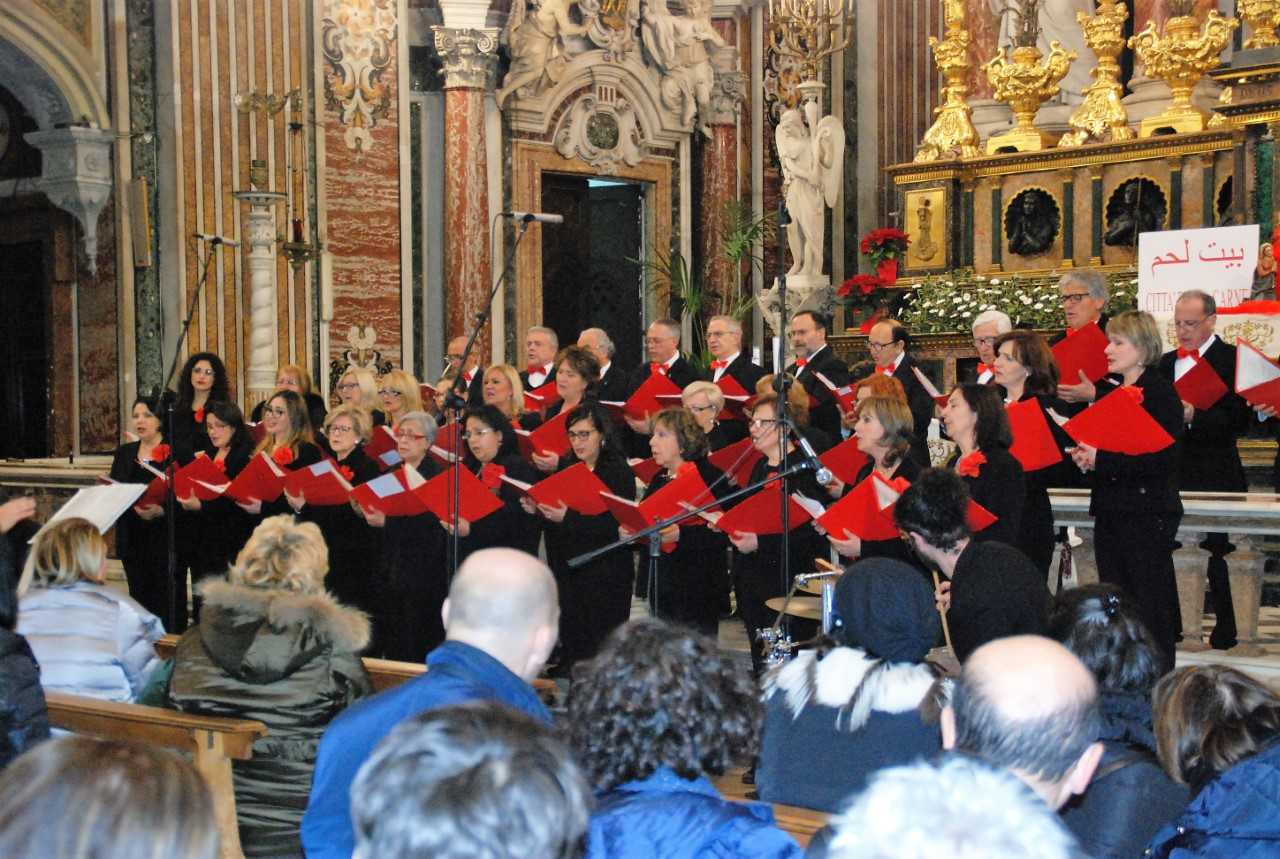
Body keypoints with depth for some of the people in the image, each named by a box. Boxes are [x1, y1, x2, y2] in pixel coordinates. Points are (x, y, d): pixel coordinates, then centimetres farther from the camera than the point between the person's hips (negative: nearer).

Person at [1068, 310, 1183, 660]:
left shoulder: (1161, 392, -9)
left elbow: (1162, 458, -18)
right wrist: (1086, 457, 3)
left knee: (1151, 606, -4)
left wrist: (1101, 459, -19)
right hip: (1110, 512, 8)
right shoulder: (1113, 394, 16)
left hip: (1147, 515, -8)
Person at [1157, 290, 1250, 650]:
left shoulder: (1232, 359, -6)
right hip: (1172, 473, 6)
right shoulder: (1167, 363, 14)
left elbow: (1238, 420, -15)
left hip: (1215, 475, -6)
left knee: (1218, 557, 0)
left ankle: (1226, 634, 9)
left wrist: (1193, 416, -26)